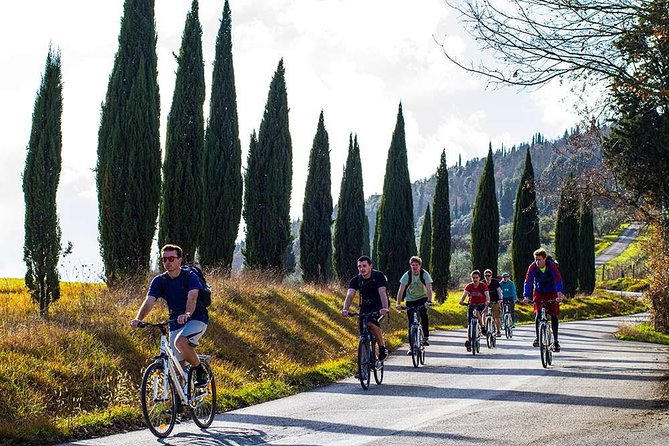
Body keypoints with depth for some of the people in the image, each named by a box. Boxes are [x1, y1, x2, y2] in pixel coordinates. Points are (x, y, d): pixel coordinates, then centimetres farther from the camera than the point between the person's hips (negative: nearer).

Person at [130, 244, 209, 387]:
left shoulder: (189, 276, -14)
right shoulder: (159, 281, -3)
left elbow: (192, 297, -31)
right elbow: (149, 301, -16)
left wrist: (187, 314, -52)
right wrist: (138, 319, -35)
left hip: (196, 319, -5)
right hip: (175, 323, 5)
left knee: (180, 342, -33)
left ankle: (200, 371, -11)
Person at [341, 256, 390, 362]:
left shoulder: (378, 276, -18)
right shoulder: (356, 280, -9)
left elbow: (382, 292, -32)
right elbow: (350, 295, -23)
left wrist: (385, 308, -49)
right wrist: (345, 309, -42)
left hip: (378, 306, -4)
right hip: (365, 307, 4)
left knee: (371, 323, -32)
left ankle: (382, 348, -15)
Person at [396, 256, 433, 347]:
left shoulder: (424, 274, -17)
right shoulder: (407, 275, -15)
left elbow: (429, 289, -26)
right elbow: (401, 290, -18)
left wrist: (429, 301, -42)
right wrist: (398, 303, -29)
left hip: (422, 298, -1)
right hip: (410, 299, 1)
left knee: (424, 315, -27)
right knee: (411, 322, -4)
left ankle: (425, 338, -16)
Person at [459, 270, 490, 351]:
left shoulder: (483, 285, -12)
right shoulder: (469, 286, -7)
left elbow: (487, 295, -23)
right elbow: (464, 294, -20)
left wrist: (487, 301, -45)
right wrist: (461, 301, -41)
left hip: (482, 304, -3)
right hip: (472, 304, 3)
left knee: (477, 312, -37)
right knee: (469, 323, -4)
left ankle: (482, 327, -15)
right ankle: (468, 341, 1)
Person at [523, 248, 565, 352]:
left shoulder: (552, 265, -24)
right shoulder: (532, 267, -19)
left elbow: (558, 280, -31)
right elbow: (528, 282, -23)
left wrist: (559, 294, -47)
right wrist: (526, 296, -36)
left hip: (552, 292, -1)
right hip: (539, 292, 1)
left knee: (554, 315, -5)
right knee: (538, 313, -16)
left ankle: (556, 340, 3)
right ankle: (538, 337, -7)